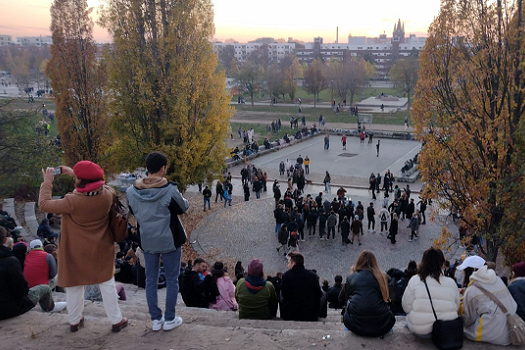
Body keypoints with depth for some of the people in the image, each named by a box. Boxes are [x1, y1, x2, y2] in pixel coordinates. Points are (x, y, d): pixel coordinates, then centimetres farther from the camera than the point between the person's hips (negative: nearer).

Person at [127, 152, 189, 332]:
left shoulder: (132, 191, -8)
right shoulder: (170, 190, -20)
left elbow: (133, 211, 8)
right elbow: (184, 207, -5)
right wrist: (181, 197, 12)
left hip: (147, 241, 4)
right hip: (169, 240, -4)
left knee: (151, 280, 15)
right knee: (172, 280, 11)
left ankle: (155, 319, 23)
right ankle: (169, 319, 19)